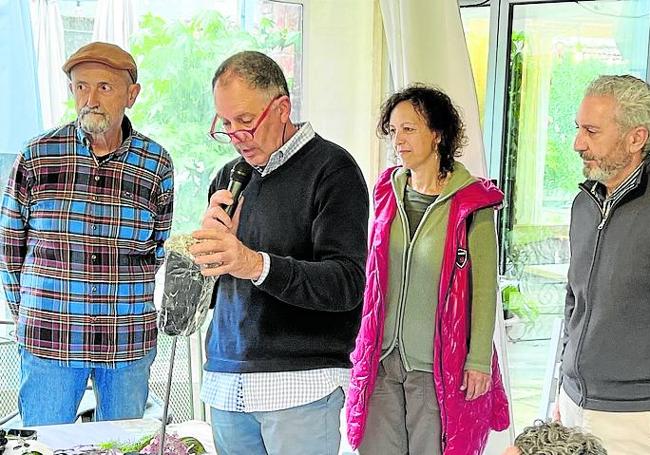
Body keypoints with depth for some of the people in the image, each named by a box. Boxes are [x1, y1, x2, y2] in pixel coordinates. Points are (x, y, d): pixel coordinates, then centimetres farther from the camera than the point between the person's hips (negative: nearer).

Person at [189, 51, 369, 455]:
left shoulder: (331, 168, -6)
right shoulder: (230, 176, 14)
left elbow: (348, 284, -16)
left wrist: (257, 265, -29)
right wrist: (212, 237, -5)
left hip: (302, 382, -5)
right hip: (226, 382, 6)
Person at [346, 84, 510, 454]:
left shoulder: (471, 203, -8)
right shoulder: (387, 192, 7)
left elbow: (484, 289, -7)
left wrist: (479, 362, -9)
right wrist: (365, 346, 12)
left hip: (439, 366, -4)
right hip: (382, 358, 4)